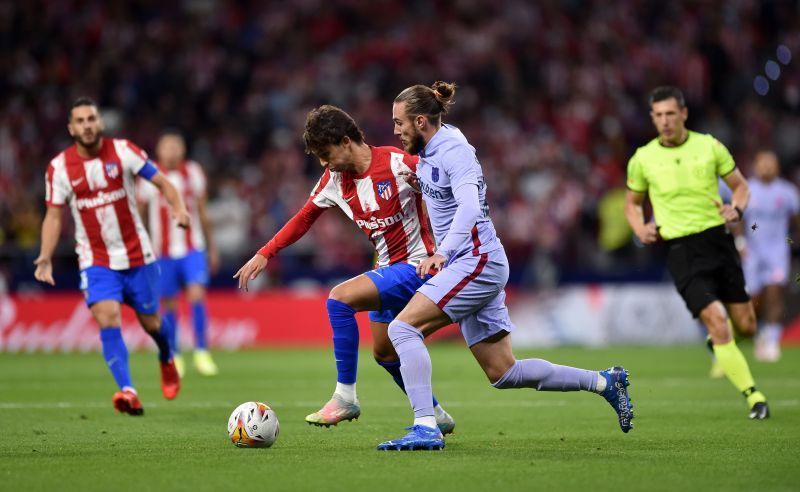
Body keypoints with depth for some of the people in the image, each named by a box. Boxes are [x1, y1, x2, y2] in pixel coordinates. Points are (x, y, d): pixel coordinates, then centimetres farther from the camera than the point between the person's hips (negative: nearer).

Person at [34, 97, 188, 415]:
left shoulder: (123, 151, -8)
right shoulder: (59, 168, -5)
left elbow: (162, 182, -4)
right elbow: (54, 215, 1)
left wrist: (179, 209, -23)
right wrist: (45, 258, -12)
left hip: (137, 255, 0)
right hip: (96, 260, 0)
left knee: (150, 321, 11)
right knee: (107, 318, -22)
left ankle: (166, 360, 46)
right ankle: (128, 391, -29)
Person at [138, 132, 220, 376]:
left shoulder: (193, 172, 4)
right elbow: (138, 214, 5)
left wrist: (212, 247, 16)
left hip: (192, 248, 1)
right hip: (163, 252, -1)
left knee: (197, 296, -15)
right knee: (168, 305, 4)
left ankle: (202, 353, -9)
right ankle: (174, 356, 18)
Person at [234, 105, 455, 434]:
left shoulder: (398, 163, -19)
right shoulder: (334, 179, 2)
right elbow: (304, 218, 13)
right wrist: (265, 254, 7)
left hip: (415, 265, -8)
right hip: (388, 269, 8)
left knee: (339, 299, -22)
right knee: (383, 352, 14)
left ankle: (345, 396, -15)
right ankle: (436, 417, 32)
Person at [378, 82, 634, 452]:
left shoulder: (452, 150, -14)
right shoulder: (428, 150, 13)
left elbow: (469, 206, -31)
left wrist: (442, 253, -43)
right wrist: (423, 184, 18)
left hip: (477, 259, -10)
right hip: (473, 267, 10)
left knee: (403, 327, -20)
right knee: (503, 373, 8)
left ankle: (425, 428, -25)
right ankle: (604, 382, 17)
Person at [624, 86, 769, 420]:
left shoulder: (709, 146, 2)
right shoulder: (643, 159, 1)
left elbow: (740, 185, 12)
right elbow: (632, 202, 16)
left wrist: (736, 208, -9)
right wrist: (641, 230, -3)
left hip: (717, 239, 2)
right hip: (681, 251, -2)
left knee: (746, 327, 5)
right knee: (717, 322, -17)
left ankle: (717, 343, 42)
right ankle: (753, 396, -12)